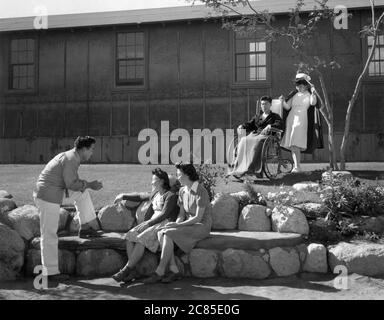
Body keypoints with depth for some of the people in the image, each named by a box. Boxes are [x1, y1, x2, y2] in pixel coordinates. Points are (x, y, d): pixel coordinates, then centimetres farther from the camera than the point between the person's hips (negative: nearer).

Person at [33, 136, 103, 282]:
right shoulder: (72, 159, -16)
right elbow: (71, 184, -19)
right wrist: (89, 184, -7)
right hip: (49, 197, -10)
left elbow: (71, 183, 22)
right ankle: (51, 272, 5)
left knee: (83, 194, 21)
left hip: (52, 193, 10)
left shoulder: (68, 156, 15)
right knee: (49, 235, -3)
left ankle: (85, 228, 22)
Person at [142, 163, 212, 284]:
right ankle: (174, 270, -20)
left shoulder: (201, 191, -18)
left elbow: (198, 217, -20)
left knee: (168, 234, -27)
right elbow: (182, 214, 9)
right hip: (189, 225, 8)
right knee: (161, 233, -18)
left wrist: (177, 225, -21)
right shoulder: (182, 191, 8)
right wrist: (175, 225, -12)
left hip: (202, 227, -8)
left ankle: (160, 272, -20)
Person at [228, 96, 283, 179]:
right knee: (244, 140, -31)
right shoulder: (257, 117, 35)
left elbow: (280, 124, 0)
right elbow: (249, 124, 23)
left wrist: (270, 126, -21)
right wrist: (241, 126, -1)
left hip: (266, 135, -4)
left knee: (256, 141, -39)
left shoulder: (275, 116, 20)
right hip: (254, 134, 4)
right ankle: (238, 169, -43)